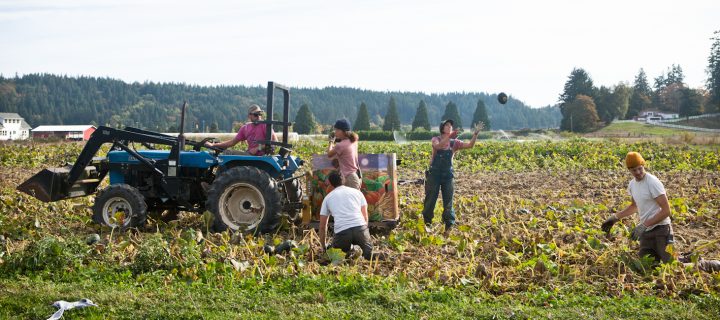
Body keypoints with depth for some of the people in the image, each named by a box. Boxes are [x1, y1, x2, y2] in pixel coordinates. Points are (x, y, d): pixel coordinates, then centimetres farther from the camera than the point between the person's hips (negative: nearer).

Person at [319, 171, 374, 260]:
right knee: (368, 250, 24)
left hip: (341, 231, -1)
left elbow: (322, 226, 23)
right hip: (360, 227, 1)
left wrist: (324, 247, 34)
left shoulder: (328, 197, 21)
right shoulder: (357, 192, 22)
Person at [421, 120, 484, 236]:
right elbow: (438, 146, -26)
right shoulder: (436, 139, -2)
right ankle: (427, 224, 21)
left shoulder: (454, 142, 5)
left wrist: (476, 133, -19)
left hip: (447, 175, 2)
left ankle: (449, 227, 8)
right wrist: (449, 136, -39)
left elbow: (470, 145, -6)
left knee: (448, 201, 2)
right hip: (434, 173, -2)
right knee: (430, 199, 5)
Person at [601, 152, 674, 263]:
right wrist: (615, 217, 21)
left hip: (660, 229, -7)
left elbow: (666, 210, -18)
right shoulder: (632, 185, 9)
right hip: (646, 232, 7)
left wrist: (644, 225, -22)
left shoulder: (652, 182, -15)